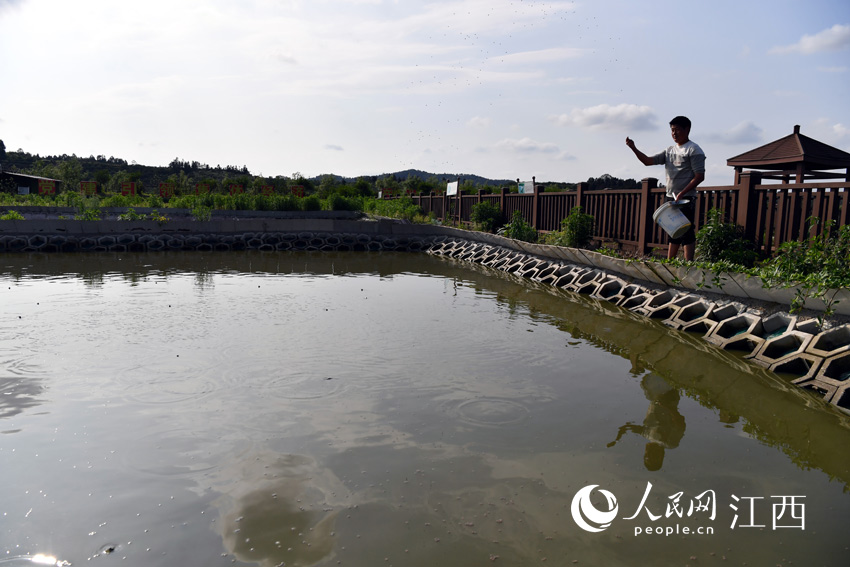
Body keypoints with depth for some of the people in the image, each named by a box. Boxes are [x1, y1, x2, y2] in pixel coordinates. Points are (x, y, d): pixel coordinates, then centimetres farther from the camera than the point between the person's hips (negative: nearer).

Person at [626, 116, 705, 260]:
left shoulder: (694, 150, -6)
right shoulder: (669, 151, 16)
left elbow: (699, 177, -12)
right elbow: (648, 161, 8)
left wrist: (682, 193, -21)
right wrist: (634, 148, -5)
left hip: (686, 199, -7)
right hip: (671, 198, 7)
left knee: (686, 233, -10)